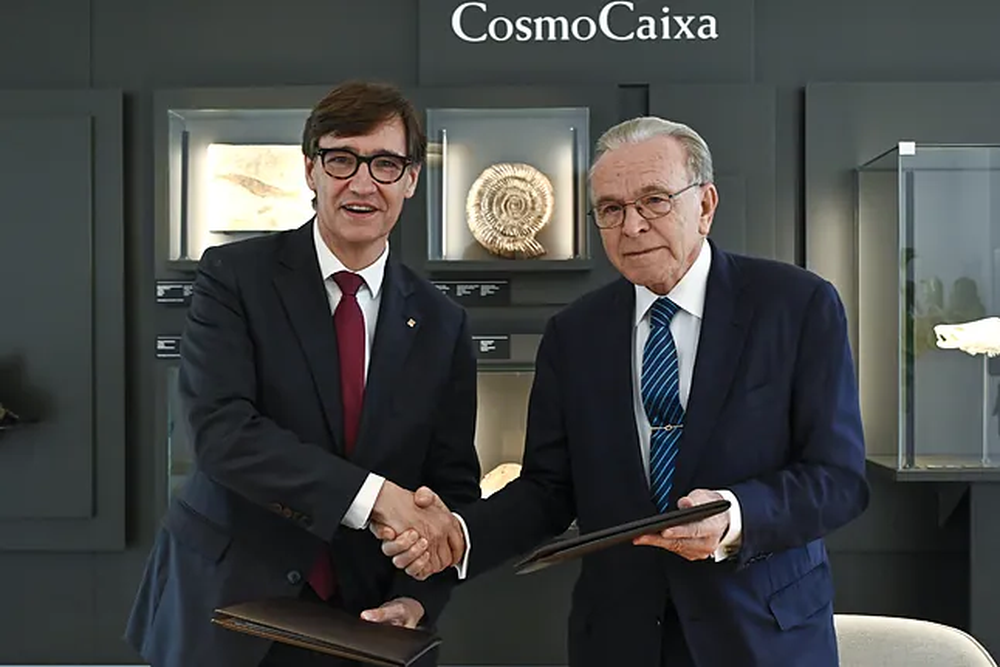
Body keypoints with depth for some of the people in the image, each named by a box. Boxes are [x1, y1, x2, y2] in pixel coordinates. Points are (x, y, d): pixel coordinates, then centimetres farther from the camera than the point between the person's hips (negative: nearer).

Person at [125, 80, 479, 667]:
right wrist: (372, 495, -27)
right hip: (225, 610, -1)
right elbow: (218, 428, -20)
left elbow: (453, 486, 1)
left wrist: (417, 599, -15)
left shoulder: (442, 323, 1)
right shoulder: (234, 274, -7)